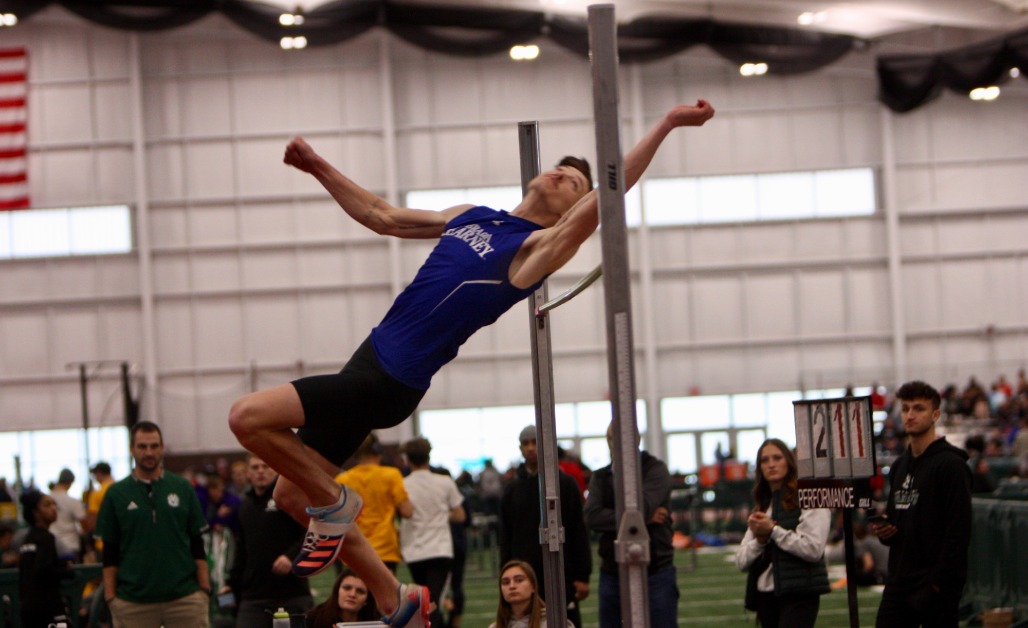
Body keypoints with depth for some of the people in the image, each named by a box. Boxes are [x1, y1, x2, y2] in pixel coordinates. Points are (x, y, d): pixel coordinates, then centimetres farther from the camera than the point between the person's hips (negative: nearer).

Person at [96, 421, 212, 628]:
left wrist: (205, 589, 1)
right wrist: (110, 598, -1)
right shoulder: (116, 494, 4)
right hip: (132, 601, 0)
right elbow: (110, 552, 5)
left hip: (184, 596, 1)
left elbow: (197, 545, 8)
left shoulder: (183, 488, 6)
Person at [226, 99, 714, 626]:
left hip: (390, 383, -8)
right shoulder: (470, 217, 15)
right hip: (371, 359, 8)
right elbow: (381, 216, 25)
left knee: (248, 416, -20)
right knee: (291, 494, 12)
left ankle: (335, 503, 0)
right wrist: (318, 168, 21)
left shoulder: (540, 246, -7)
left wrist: (666, 124, -24)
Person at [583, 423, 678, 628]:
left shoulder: (656, 470, -2)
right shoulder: (600, 477, 10)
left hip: (655, 574, -4)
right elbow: (592, 517, -9)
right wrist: (644, 518, -14)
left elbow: (641, 507, -20)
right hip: (612, 575, 4)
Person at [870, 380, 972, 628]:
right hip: (898, 581, 8)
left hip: (937, 585, -8)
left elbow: (959, 530, -15)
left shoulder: (950, 464, -9)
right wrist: (883, 529, 4)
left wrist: (939, 580, -19)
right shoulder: (900, 466, 16)